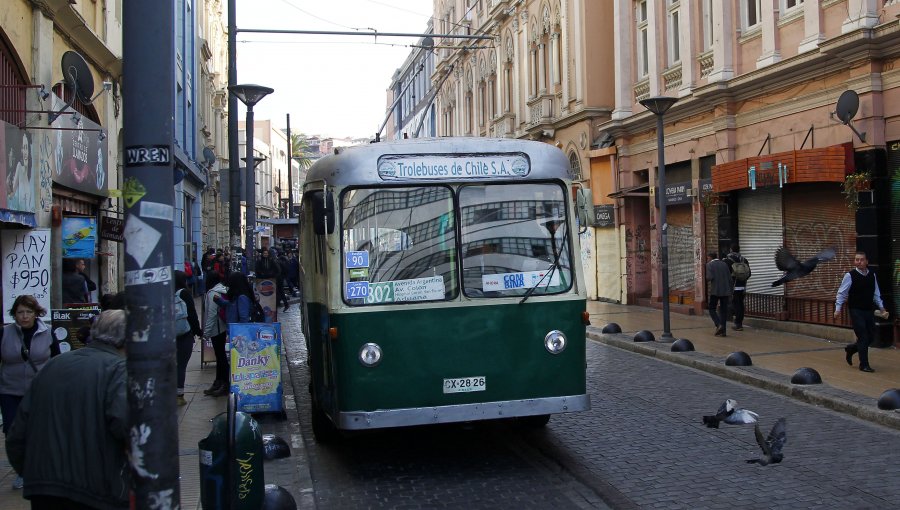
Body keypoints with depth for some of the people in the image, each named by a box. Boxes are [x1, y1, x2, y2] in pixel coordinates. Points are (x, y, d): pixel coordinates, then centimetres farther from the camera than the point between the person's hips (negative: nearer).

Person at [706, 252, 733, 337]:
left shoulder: (709, 264, -1)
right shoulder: (724, 264, 12)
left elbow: (710, 277, -16)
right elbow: (730, 278, 9)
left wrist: (706, 280, 7)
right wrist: (730, 292, 14)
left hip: (715, 291, -5)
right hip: (725, 291, 5)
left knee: (712, 309, 7)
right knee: (723, 310, 9)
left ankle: (719, 325, -13)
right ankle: (722, 331, 8)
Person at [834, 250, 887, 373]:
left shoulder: (872, 275, 5)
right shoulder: (850, 275, -10)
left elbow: (876, 293, 16)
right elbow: (842, 293, -8)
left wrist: (881, 306, 13)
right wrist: (838, 309, -14)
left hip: (869, 311, 6)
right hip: (856, 311, -6)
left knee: (871, 337, 9)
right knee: (863, 337, -6)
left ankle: (851, 349, 34)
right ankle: (864, 364, 4)